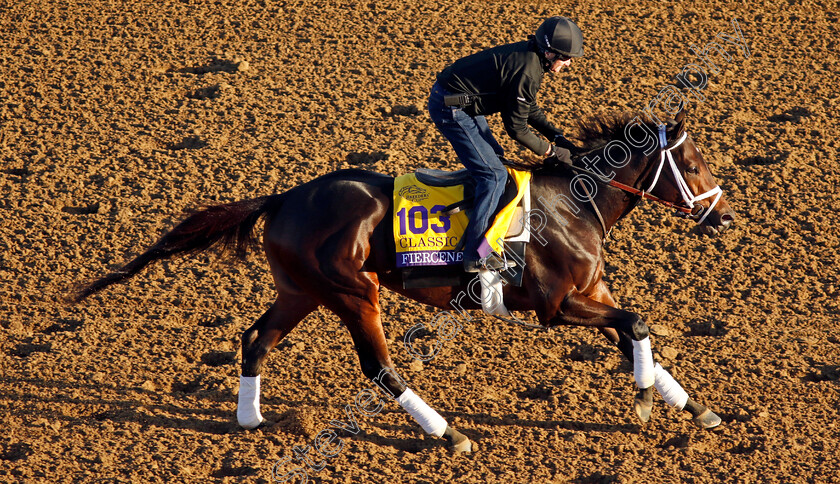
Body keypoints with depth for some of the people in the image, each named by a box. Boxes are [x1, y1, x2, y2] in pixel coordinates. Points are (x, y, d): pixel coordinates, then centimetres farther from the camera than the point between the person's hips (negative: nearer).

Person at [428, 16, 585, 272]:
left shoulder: (528, 57, 7)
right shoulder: (527, 72, -23)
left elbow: (529, 109, 19)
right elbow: (516, 129, -16)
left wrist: (558, 136, 10)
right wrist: (552, 151, -6)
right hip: (450, 109, -11)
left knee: (495, 156, 23)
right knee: (494, 174, -11)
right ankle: (476, 255, -11)